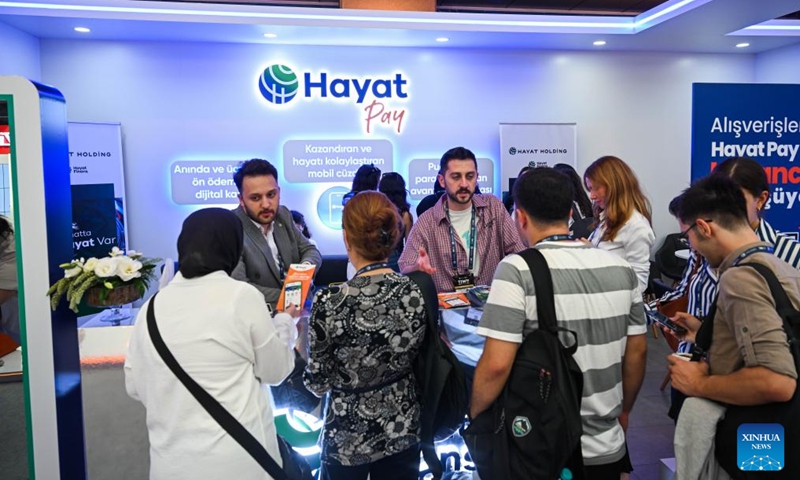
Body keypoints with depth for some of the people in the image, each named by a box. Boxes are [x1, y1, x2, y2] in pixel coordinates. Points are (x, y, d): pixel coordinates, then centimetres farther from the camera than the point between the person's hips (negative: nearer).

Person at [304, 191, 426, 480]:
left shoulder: (330, 303, -23)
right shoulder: (417, 293, -13)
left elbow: (318, 384, -13)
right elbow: (420, 361, 0)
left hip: (348, 437, -2)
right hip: (403, 430, 3)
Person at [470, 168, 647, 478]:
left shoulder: (518, 270, -18)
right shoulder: (621, 269, -2)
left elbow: (496, 365, -22)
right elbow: (637, 352, 6)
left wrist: (475, 418, -5)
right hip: (607, 446, 5)